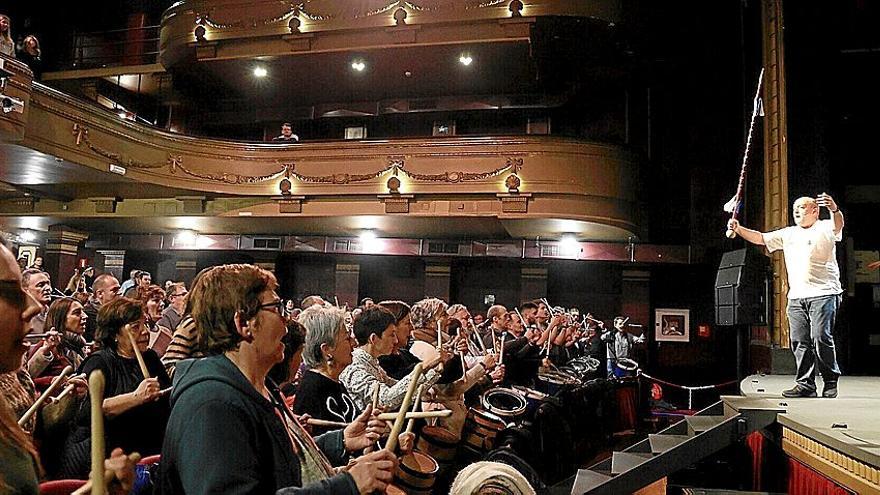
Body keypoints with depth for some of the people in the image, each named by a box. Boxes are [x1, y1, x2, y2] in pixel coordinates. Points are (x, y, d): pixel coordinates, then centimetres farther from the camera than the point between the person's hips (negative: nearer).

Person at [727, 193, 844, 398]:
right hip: (796, 296, 6)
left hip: (823, 293, -5)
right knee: (799, 341, 2)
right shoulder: (788, 233, 20)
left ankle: (831, 383, 4)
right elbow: (760, 238, 19)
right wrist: (739, 229, 2)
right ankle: (805, 385, 8)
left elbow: (838, 225, -18)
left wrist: (835, 210, -41)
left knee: (821, 338, -11)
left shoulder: (825, 228, 4)